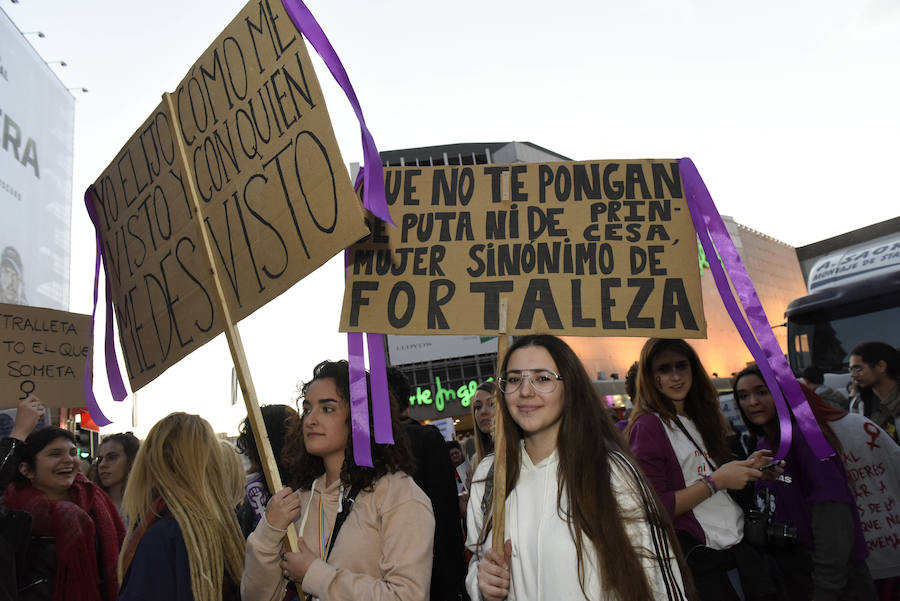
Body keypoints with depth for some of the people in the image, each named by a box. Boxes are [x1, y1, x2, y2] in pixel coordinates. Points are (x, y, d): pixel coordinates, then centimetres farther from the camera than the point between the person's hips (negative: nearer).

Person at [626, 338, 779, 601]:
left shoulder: (703, 418, 14)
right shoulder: (647, 427, -11)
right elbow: (655, 508, -17)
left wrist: (746, 469, 0)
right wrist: (716, 481, -18)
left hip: (740, 538, 7)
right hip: (698, 553, -7)